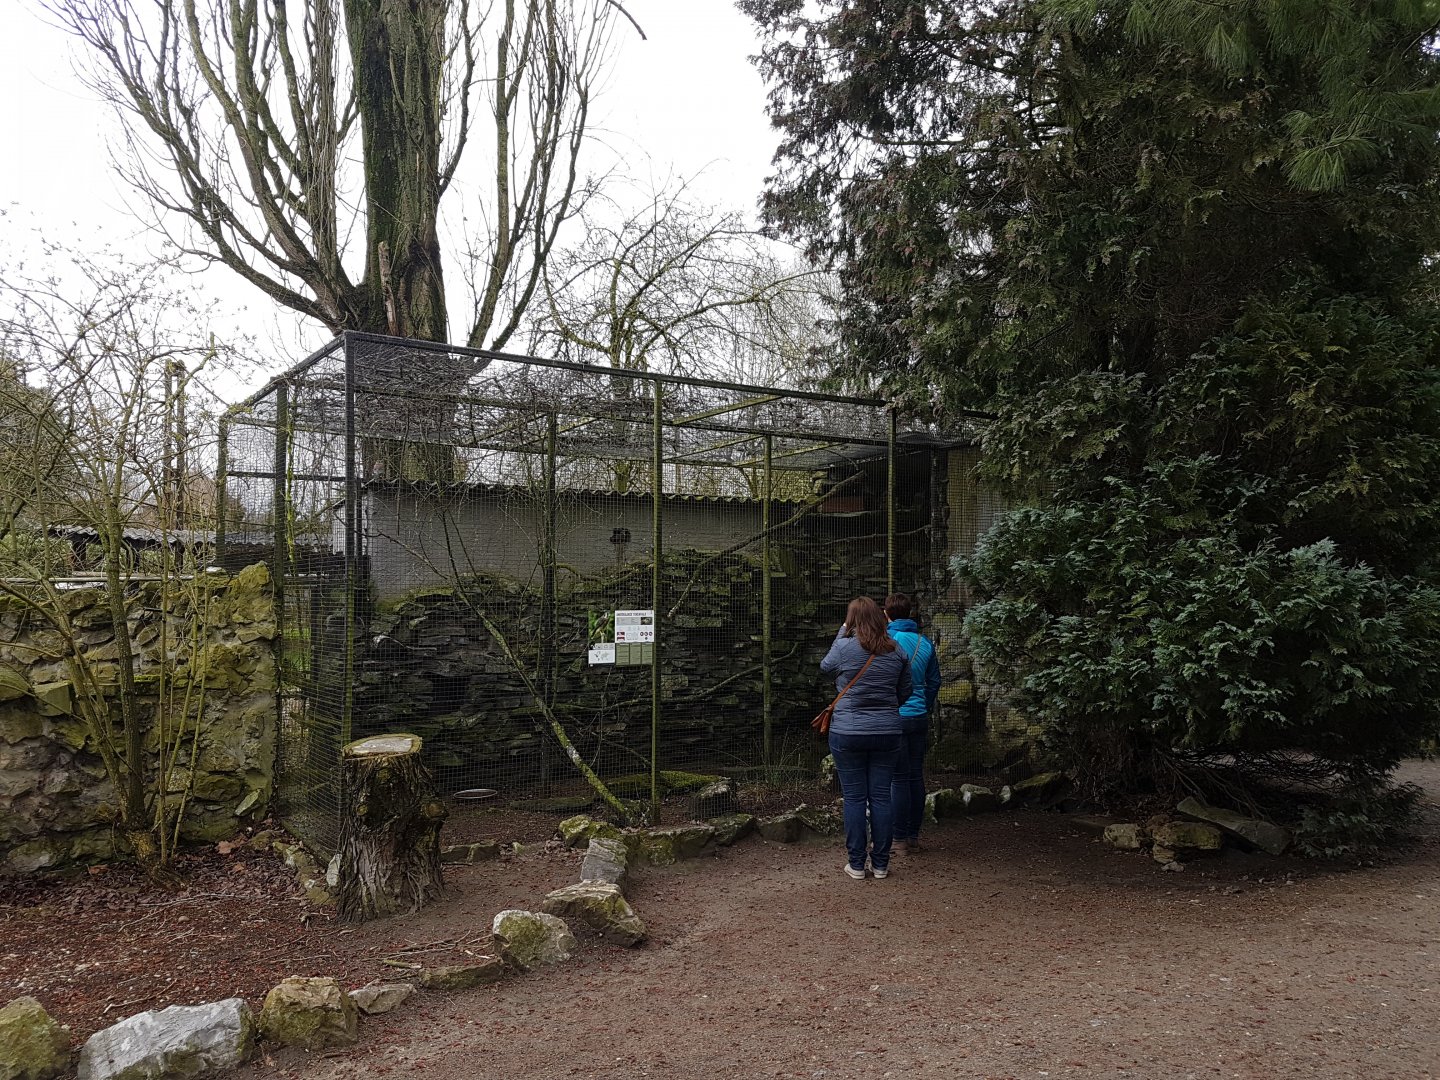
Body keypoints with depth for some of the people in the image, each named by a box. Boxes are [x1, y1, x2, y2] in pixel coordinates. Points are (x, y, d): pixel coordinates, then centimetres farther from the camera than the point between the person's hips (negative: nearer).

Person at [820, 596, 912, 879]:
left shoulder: (843, 647, -10)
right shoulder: (897, 652, 2)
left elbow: (825, 667, 11)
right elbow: (904, 694, 11)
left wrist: (842, 631, 14)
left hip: (848, 733, -3)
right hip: (887, 733, 3)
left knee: (854, 798, 5)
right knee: (881, 797, 8)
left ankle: (856, 864, 10)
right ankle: (880, 864, 15)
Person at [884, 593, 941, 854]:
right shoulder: (925, 643, 5)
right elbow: (934, 681, 13)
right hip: (919, 716, 5)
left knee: (898, 779, 0)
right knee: (916, 776, 11)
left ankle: (900, 839, 5)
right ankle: (914, 836, 19)